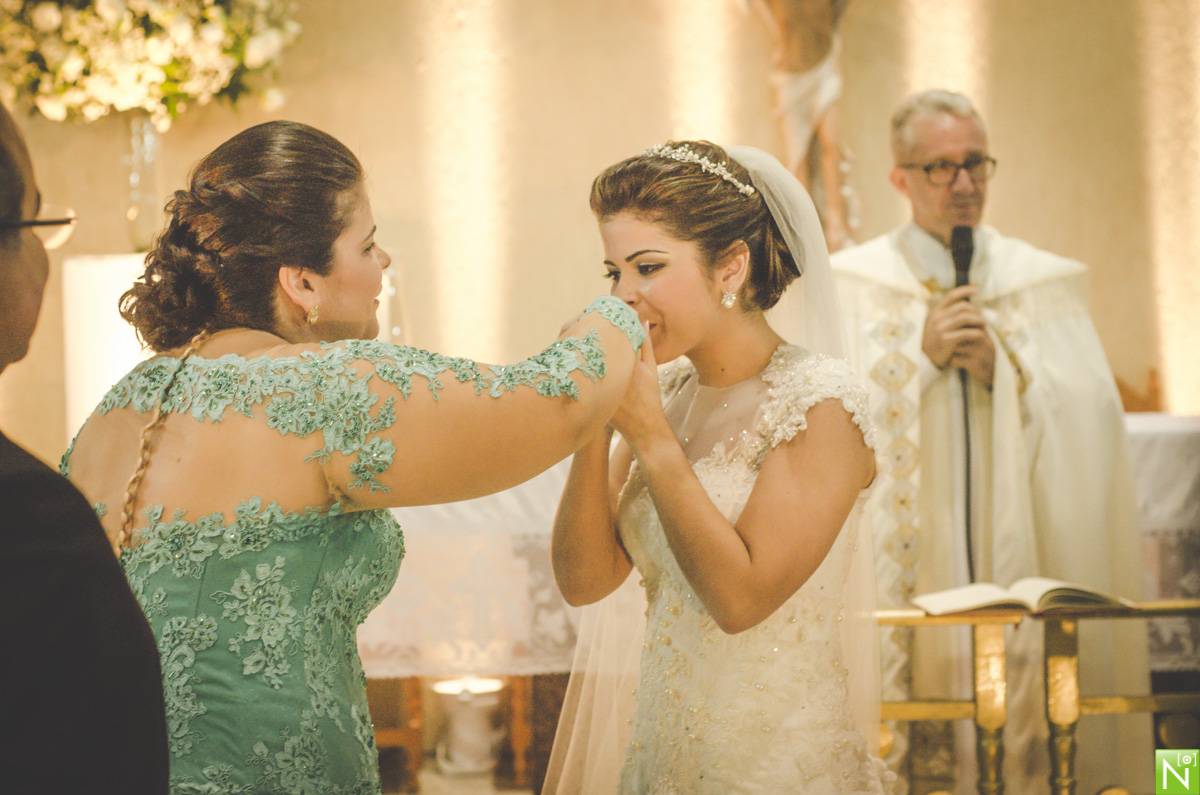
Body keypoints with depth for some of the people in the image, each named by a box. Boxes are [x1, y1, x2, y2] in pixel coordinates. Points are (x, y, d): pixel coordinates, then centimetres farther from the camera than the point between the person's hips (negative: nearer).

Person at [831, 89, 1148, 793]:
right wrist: (920, 356, -11)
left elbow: (1091, 417, 3)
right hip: (900, 571, -1)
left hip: (1019, 562, 1)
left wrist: (1000, 369, -9)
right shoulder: (849, 285, 6)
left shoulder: (1049, 284, 10)